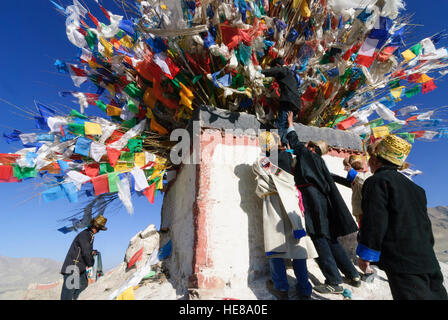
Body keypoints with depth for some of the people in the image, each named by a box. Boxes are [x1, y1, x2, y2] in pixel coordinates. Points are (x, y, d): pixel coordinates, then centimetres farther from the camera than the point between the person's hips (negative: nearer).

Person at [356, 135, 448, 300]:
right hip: (428, 260, 9)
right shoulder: (414, 187, 18)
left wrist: (365, 253, -13)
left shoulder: (376, 181, -9)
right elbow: (425, 223, 22)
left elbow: (374, 221, -18)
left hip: (402, 263, -9)